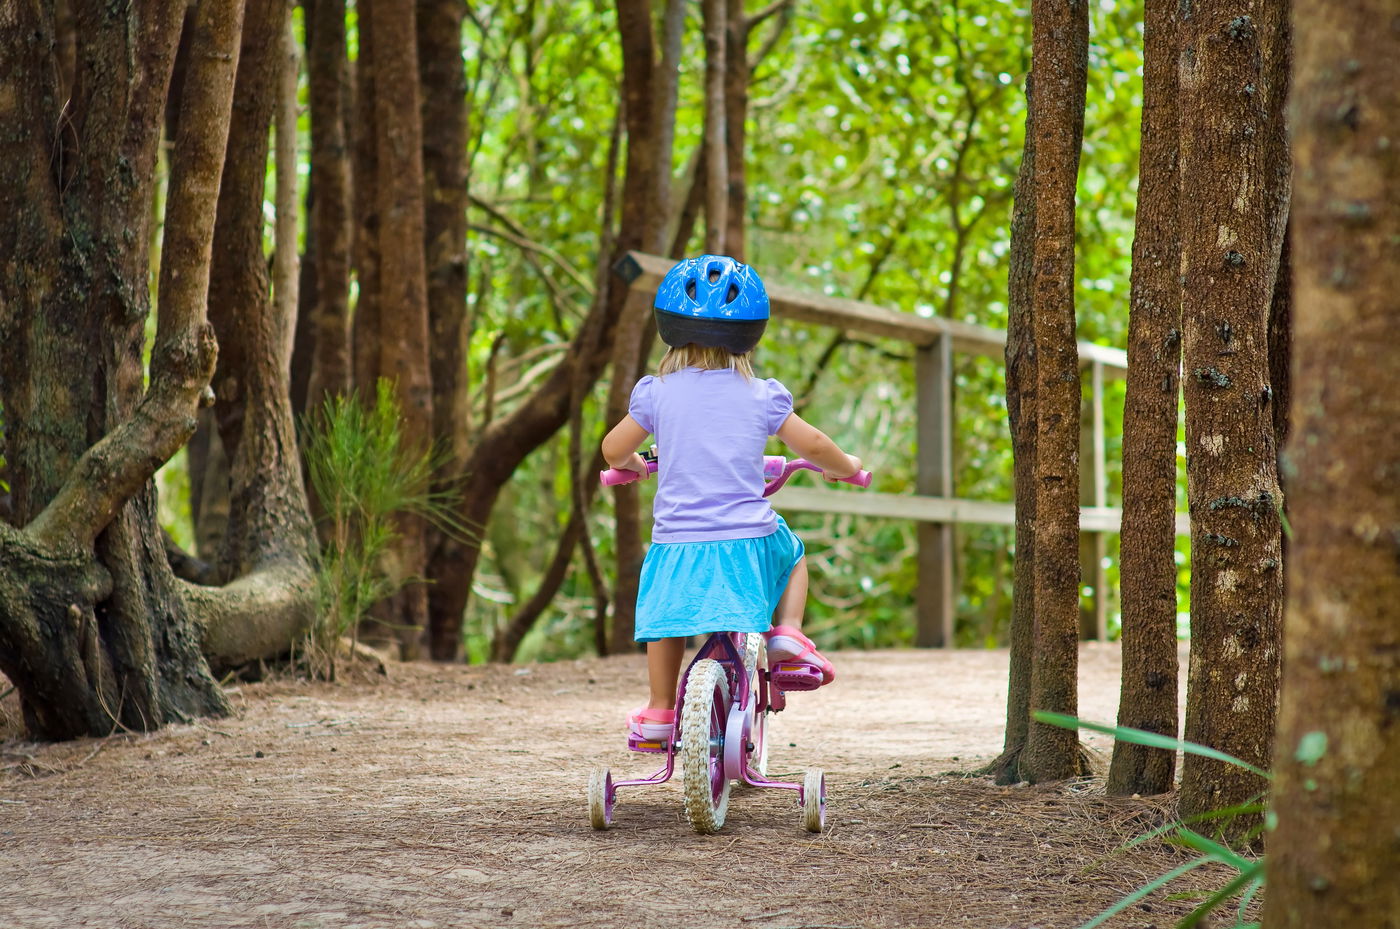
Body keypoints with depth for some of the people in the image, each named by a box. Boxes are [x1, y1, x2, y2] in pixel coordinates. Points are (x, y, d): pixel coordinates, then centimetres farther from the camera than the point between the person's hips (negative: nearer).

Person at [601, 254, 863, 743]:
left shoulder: (657, 392, 1)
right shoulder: (760, 396, 0)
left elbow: (613, 450, 10)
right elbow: (813, 445, 4)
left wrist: (632, 463, 34)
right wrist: (845, 465, 26)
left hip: (678, 542, 0)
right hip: (748, 543, 0)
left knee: (665, 613, 22)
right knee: (792, 555, 29)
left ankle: (659, 710, 21)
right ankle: (788, 631, 6)